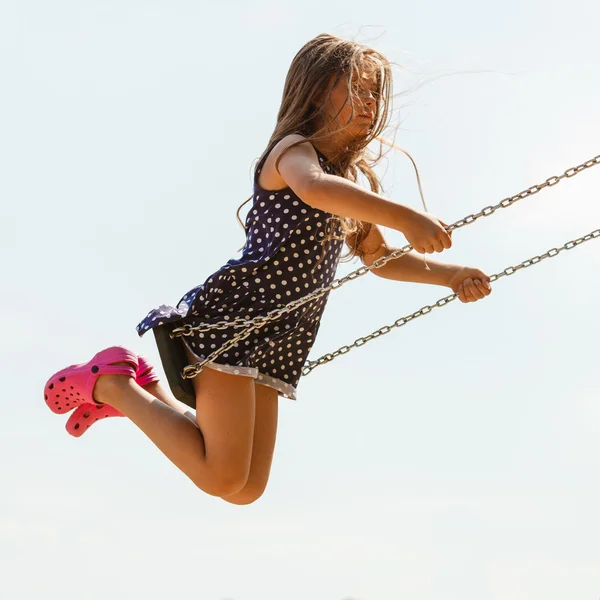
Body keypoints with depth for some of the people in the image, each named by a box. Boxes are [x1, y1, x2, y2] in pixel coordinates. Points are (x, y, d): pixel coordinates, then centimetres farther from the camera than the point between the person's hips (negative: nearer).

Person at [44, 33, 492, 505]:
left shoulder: (354, 180, 20)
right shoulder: (294, 148, -7)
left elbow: (380, 258, 26)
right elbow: (314, 188, -33)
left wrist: (450, 275, 11)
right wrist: (405, 217, -39)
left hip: (278, 341, 9)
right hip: (234, 316, -9)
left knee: (247, 489, 9)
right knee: (222, 478, -13)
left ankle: (144, 391, 20)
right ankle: (109, 382, 2)